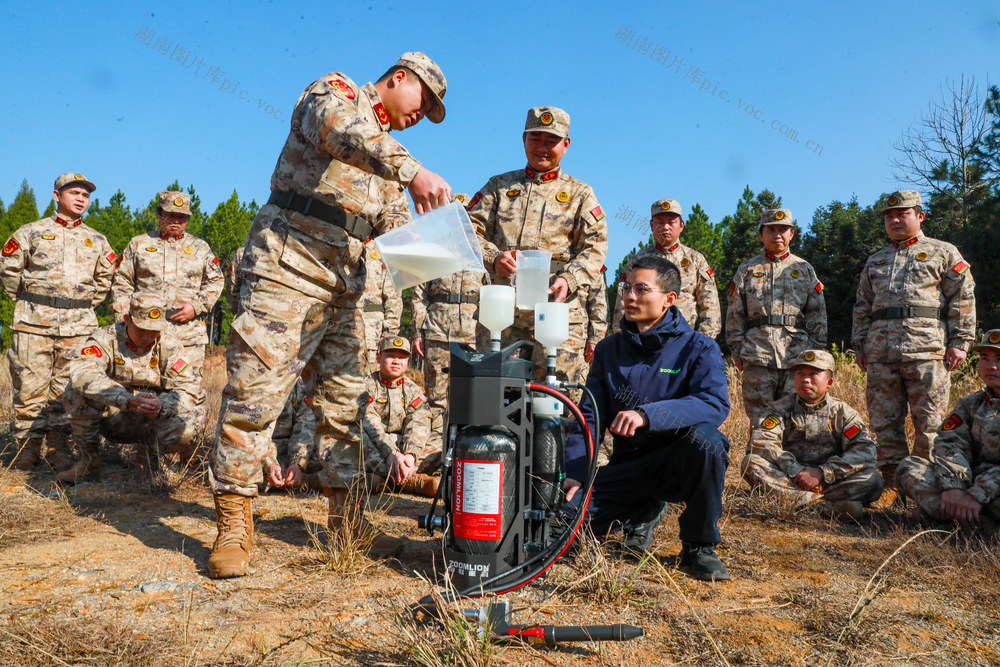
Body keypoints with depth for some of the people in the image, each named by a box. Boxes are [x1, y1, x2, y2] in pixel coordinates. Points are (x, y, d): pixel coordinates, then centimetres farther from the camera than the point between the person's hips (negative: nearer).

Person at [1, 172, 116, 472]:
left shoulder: (97, 241, 14)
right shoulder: (31, 232, 7)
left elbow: (106, 277, 23)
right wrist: (26, 302, 10)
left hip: (77, 325, 2)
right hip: (34, 322, -2)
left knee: (67, 386, 3)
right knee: (30, 384, -1)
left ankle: (59, 447, 11)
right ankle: (28, 445, 9)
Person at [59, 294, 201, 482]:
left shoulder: (170, 347, -8)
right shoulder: (106, 339, -13)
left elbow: (189, 390, -15)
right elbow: (82, 372, -33)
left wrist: (161, 405, -38)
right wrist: (129, 400, -46)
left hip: (150, 423, 0)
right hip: (112, 419, 0)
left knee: (184, 431, -31)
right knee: (79, 389, -26)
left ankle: (150, 446, 8)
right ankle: (88, 461, -9)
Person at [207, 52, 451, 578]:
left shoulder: (387, 154, 24)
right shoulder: (334, 92, 2)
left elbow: (395, 221, 14)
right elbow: (340, 131, -23)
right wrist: (412, 170, -37)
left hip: (343, 285, 8)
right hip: (288, 265, -8)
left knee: (345, 399, 7)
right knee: (255, 391, -9)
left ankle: (347, 522, 16)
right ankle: (233, 527, 0)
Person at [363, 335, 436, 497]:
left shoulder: (414, 390, 9)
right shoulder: (367, 385, -1)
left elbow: (417, 426, -8)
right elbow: (369, 424, -18)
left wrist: (410, 454, -30)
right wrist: (391, 453, -34)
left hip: (403, 447, 3)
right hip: (375, 447, -3)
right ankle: (414, 481, -48)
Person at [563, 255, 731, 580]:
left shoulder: (698, 347, -7)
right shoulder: (609, 349, 6)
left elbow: (715, 404, -25)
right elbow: (590, 416, 5)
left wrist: (646, 414, -39)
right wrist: (574, 473, -11)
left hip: (680, 464, -3)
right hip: (629, 465, 3)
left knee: (704, 438, -37)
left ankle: (698, 547, -11)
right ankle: (645, 510, 13)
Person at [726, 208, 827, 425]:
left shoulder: (805, 270, 13)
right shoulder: (747, 270, 11)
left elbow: (817, 314, 12)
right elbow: (734, 313, 10)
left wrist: (816, 351, 6)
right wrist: (737, 350, 3)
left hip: (797, 355, 1)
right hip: (757, 356, 0)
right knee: (759, 419, 1)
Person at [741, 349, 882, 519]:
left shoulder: (843, 412, 7)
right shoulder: (782, 408, 7)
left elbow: (866, 452, -8)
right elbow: (760, 442, -11)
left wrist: (823, 472, -21)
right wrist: (796, 472, -22)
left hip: (828, 482, 0)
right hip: (787, 479, 0)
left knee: (873, 479, -23)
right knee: (751, 462, -26)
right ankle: (824, 505, -40)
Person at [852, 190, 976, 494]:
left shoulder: (943, 253, 10)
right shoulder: (875, 261, 23)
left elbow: (963, 300, 4)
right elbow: (862, 307, 23)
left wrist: (960, 342, -5)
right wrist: (859, 345, 14)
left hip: (926, 349, -4)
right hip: (881, 352, 4)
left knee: (929, 420, -4)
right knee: (884, 420, 4)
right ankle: (893, 480, 12)